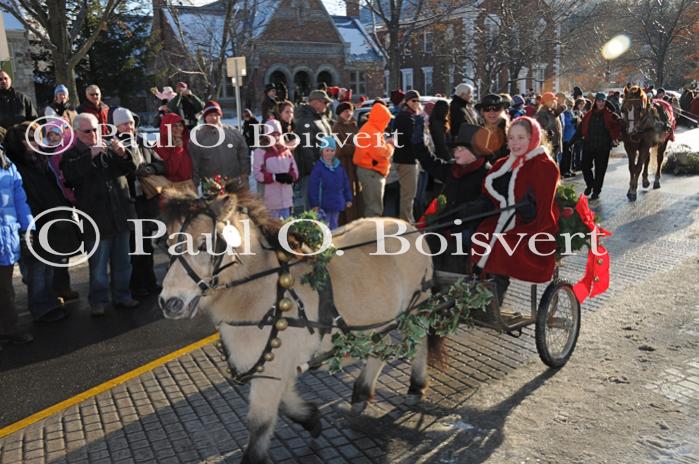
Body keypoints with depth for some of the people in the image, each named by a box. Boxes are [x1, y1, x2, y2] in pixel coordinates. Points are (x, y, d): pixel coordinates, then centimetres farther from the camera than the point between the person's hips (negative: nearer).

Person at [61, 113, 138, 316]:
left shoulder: (110, 149, 9)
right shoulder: (72, 155, 0)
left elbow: (131, 168, 4)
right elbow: (70, 176, -20)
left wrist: (123, 154, -15)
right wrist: (90, 155, -26)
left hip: (120, 216, 4)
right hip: (96, 221, -4)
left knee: (122, 262, 13)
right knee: (98, 266, 4)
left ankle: (122, 296, 26)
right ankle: (98, 301, 18)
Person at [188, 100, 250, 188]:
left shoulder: (233, 132, 0)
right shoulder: (197, 135, -3)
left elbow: (243, 156, 6)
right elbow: (193, 163, -2)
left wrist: (244, 177, 4)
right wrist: (195, 184, -3)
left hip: (234, 183, 2)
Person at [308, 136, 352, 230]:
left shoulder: (339, 166, 6)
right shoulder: (318, 167, -11)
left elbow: (346, 183, 12)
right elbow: (313, 187, -13)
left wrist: (348, 199, 11)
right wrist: (315, 204, -15)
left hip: (337, 203, 5)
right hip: (324, 204, -5)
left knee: (334, 225, 16)